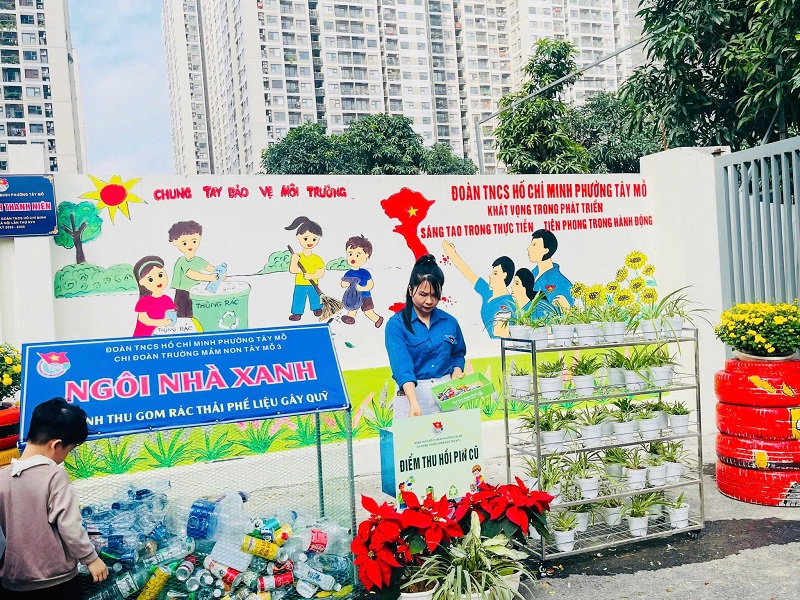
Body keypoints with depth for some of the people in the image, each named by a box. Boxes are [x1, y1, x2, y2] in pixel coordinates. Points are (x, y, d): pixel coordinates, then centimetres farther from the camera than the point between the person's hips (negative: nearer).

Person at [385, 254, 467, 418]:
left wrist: (456, 373, -3)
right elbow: (402, 366, -19)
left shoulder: (450, 322, 4)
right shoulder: (396, 325, -8)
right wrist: (414, 403, -31)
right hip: (411, 394, -3)